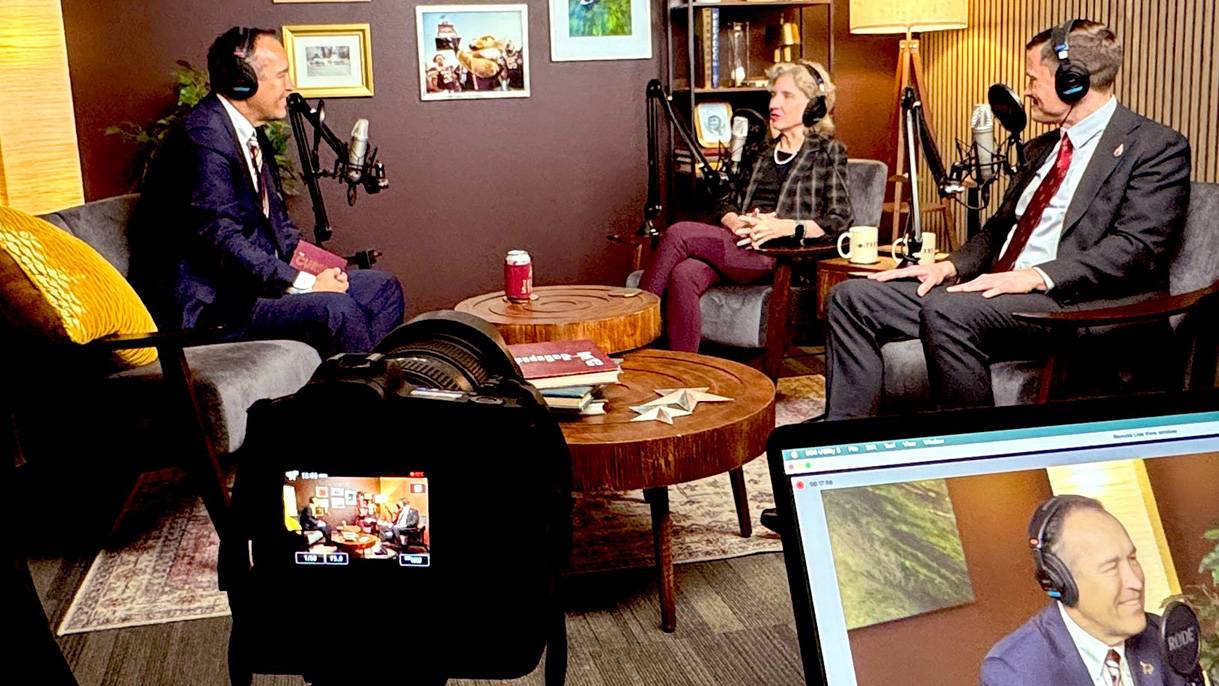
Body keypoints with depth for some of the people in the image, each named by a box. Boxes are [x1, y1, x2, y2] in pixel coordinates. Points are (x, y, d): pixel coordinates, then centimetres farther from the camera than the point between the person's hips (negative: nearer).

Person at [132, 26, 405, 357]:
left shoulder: (251, 133, 13)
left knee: (383, 289, 6)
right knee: (335, 309, -29)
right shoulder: (203, 137, -18)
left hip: (255, 279, 10)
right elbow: (221, 239, -24)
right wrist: (304, 283, -22)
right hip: (212, 302, -10)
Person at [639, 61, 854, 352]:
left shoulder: (828, 151, 11)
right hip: (740, 243, 5)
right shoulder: (759, 151, 29)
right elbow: (727, 204, 22)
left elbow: (839, 219, 0)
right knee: (683, 275, -30)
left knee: (679, 233, -24)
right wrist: (736, 223, -3)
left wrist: (784, 227, -15)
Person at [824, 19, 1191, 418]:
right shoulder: (1044, 147, 24)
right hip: (995, 290, 8)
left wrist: (1037, 276, -24)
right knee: (852, 298, -5)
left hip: (1073, 301, -8)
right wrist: (952, 265, 5)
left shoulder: (1157, 147, -3)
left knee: (947, 311, -36)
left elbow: (1136, 247, -15)